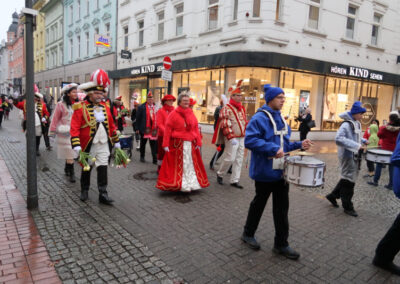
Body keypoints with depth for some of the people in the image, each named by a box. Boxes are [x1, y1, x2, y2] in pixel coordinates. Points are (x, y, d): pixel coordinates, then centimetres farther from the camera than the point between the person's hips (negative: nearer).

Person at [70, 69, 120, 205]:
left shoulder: (105, 107, 8)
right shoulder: (81, 108, -7)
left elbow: (112, 125, 14)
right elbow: (74, 128, -11)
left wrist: (116, 141, 14)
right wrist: (76, 145, -19)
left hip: (103, 144, 3)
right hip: (88, 144, -3)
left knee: (103, 168, 0)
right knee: (86, 168, 12)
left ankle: (103, 194, 6)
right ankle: (84, 191, 32)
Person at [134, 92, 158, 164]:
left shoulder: (156, 107, 6)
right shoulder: (141, 107, -3)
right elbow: (138, 118, -3)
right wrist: (137, 128, -6)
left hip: (154, 129, 2)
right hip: (144, 129, -1)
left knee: (154, 144, -1)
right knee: (143, 143, 13)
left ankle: (155, 159, 2)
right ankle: (142, 157, 29)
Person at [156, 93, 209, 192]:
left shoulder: (191, 114, 11)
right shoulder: (173, 114, -4)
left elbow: (196, 129, 11)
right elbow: (168, 130, -7)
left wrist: (198, 143, 5)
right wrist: (166, 145, -11)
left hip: (191, 144, 5)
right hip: (177, 144, -5)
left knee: (191, 164, 10)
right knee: (178, 165, 1)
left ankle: (191, 184, 22)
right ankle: (179, 185, 12)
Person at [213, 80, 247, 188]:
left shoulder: (242, 109, 15)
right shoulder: (226, 109, -10)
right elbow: (225, 125, -16)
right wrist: (231, 138, -21)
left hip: (241, 138, 8)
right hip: (232, 139, -7)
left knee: (239, 160, 7)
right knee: (230, 158, -6)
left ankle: (234, 180, 15)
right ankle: (220, 174, 19)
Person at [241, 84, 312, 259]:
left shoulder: (281, 118, 13)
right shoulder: (259, 118, -14)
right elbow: (249, 140, -25)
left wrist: (299, 145, 4)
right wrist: (273, 149, -28)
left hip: (281, 171, 7)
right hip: (265, 171, -7)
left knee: (282, 207, 10)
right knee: (259, 203, 10)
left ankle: (281, 244, 23)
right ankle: (248, 234, 33)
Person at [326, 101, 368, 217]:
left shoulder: (357, 124, 11)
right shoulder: (346, 125, -18)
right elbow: (338, 138, -30)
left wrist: (363, 141, 7)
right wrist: (356, 145, -31)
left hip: (354, 155, 9)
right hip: (347, 155, -9)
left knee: (347, 177, 16)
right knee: (348, 179, 0)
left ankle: (333, 196, 32)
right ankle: (347, 206, 12)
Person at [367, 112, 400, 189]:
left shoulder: (385, 128, -14)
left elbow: (379, 135, 2)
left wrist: (381, 128, 15)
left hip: (385, 149, -2)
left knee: (379, 164, 10)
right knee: (392, 167, 7)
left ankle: (375, 181, 15)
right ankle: (391, 185, 12)